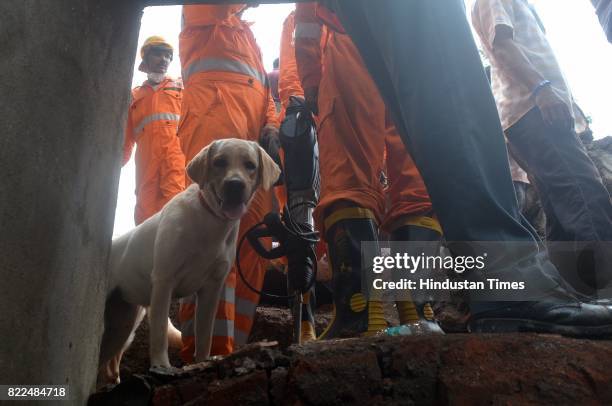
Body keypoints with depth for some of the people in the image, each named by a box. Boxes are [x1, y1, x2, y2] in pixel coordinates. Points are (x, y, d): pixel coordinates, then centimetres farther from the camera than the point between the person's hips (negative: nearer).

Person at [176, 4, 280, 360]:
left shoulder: (247, 35, 38)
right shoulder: (201, 17, 23)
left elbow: (263, 86, 26)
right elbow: (215, 8, -2)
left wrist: (272, 124, 6)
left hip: (253, 139, 7)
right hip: (214, 121, -7)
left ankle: (236, 345, -4)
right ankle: (209, 349, -29)